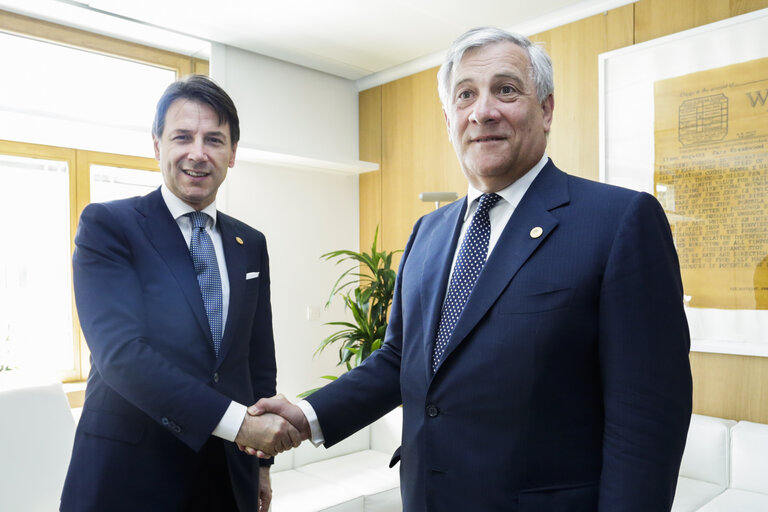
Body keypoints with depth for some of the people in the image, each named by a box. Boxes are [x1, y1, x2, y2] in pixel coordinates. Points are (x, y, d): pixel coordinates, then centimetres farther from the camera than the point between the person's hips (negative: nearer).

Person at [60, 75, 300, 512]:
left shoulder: (251, 244, 6)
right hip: (129, 473, -4)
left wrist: (262, 461, 12)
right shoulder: (108, 225, -8)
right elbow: (120, 352, -20)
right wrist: (238, 422, -24)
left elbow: (259, 359, 10)